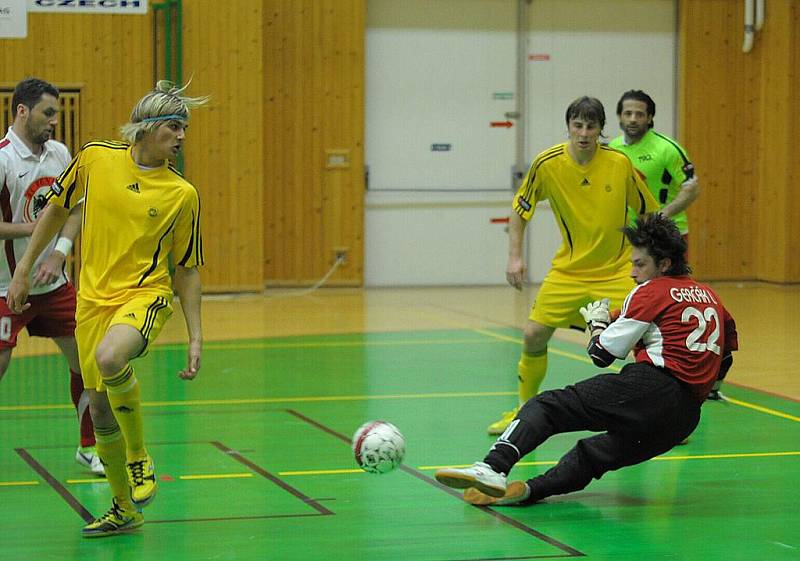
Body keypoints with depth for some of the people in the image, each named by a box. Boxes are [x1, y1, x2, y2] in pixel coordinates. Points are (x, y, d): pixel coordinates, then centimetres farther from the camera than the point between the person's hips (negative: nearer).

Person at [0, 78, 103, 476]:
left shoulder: (59, 153, 4)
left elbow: (75, 207, 10)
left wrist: (59, 253, -6)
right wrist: (34, 227, -18)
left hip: (53, 283, 6)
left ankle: (90, 447, 23)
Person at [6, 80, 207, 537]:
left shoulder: (182, 194, -5)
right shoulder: (96, 158, -2)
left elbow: (187, 269, 3)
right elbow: (57, 209, 13)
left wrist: (196, 338, 0)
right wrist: (23, 269, 14)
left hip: (146, 294, -3)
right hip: (93, 298, 3)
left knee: (109, 357, -35)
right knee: (100, 409, 5)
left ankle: (139, 459, -11)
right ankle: (125, 510, 27)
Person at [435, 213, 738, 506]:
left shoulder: (651, 291, 3)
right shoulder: (710, 296, 23)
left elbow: (602, 354, 4)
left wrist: (597, 322, 22)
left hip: (649, 389, -8)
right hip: (686, 419, 8)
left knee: (545, 406, -8)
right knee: (595, 451, 14)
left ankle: (493, 468, -30)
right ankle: (532, 489, -12)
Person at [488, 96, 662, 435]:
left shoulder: (620, 163, -11)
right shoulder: (547, 164, -10)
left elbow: (648, 212, 1)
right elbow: (520, 208, 4)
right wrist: (514, 256, -4)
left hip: (617, 269, -2)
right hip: (569, 269, 2)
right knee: (534, 335, -3)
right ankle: (524, 411, 19)